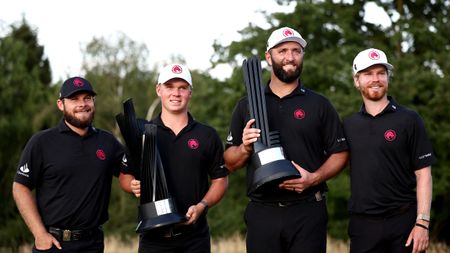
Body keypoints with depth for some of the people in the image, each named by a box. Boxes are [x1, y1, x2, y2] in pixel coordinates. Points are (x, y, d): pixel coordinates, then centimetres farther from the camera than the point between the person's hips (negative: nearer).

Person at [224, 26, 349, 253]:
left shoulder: (319, 105, 7)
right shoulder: (246, 105, 11)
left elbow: (339, 154, 6)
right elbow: (230, 163, 13)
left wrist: (314, 178, -11)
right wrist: (245, 148, -8)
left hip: (308, 211, -1)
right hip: (262, 213, 1)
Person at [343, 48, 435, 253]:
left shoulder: (409, 120, -1)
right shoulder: (349, 125, 10)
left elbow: (423, 174, -4)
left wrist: (422, 223, -11)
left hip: (403, 220, -3)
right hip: (362, 222, 3)